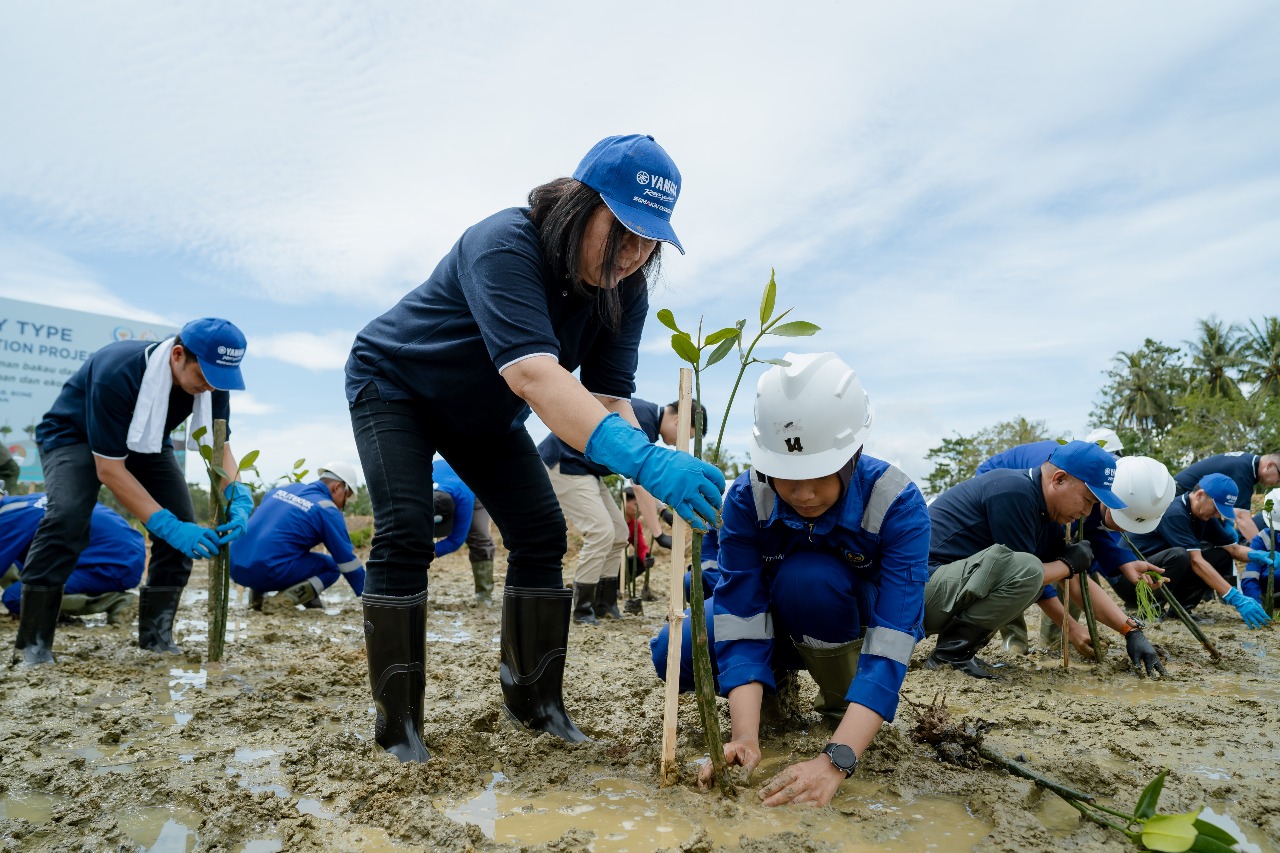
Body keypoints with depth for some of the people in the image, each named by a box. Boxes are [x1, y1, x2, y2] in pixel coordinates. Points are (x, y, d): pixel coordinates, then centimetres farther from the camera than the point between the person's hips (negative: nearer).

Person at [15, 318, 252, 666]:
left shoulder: (211, 377, -24)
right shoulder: (117, 373, -39)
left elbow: (220, 447, -19)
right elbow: (108, 468, -36)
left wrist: (238, 499, -39)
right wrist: (168, 526, -43)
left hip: (146, 443, 5)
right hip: (74, 434, -5)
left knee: (183, 524, -11)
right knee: (67, 517, -29)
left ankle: (156, 636, 3)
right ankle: (33, 644, -13)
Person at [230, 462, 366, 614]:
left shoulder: (285, 488, 16)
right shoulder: (327, 511, -3)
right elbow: (347, 559, -1)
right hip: (268, 572, -7)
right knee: (332, 566, 9)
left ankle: (257, 594, 15)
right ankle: (284, 600, -12)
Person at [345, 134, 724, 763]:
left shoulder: (624, 292, -16)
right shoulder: (505, 246, -37)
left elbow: (609, 397, -23)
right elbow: (532, 374, -53)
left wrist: (658, 464, -43)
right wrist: (641, 458, -64)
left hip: (485, 413, 6)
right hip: (395, 386, -5)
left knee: (541, 534, -4)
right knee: (404, 535, -19)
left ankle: (535, 699, 10)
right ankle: (397, 722, -4)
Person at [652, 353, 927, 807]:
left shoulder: (896, 502, -33)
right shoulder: (747, 498, -27)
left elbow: (890, 644, -38)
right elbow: (741, 614, -29)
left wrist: (835, 759, -49)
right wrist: (745, 737, -42)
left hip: (856, 625, -2)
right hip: (779, 623, 3)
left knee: (807, 577, -37)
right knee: (676, 652, -23)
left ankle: (842, 698, -8)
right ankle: (776, 682, 8)